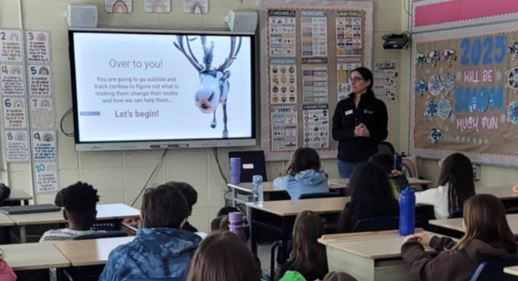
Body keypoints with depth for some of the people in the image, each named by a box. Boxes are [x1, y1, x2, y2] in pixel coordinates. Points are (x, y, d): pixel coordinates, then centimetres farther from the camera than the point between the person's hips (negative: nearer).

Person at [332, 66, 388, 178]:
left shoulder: (378, 105, 2)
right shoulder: (342, 105, 8)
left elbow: (383, 134, 1)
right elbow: (335, 133, 2)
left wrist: (369, 133, -20)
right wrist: (353, 133, -17)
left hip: (369, 159, -2)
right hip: (346, 159, 2)